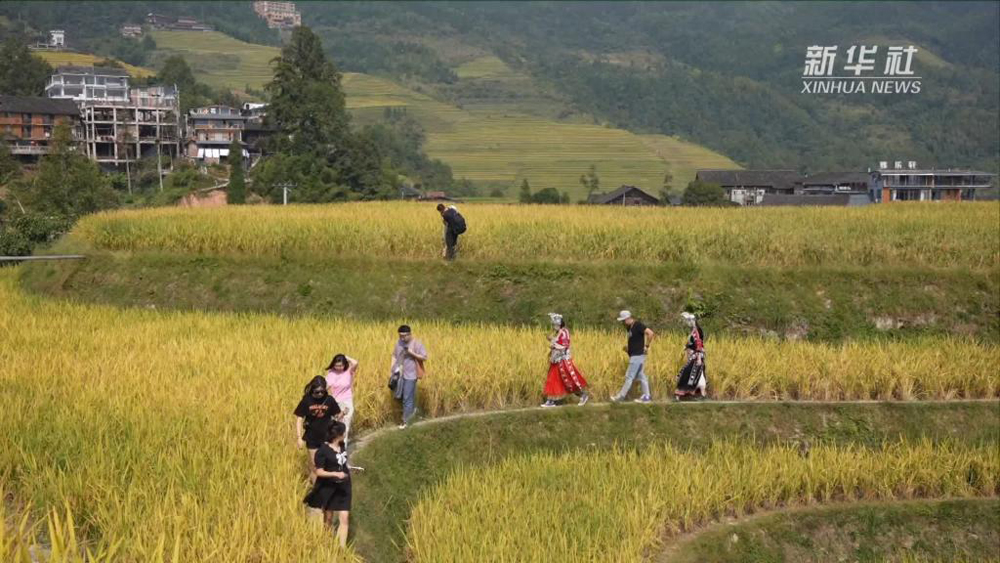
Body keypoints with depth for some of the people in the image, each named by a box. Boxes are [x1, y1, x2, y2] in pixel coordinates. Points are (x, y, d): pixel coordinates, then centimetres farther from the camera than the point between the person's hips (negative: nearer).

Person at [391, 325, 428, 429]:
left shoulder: (417, 344, -11)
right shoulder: (399, 342, 4)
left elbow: (424, 358, -11)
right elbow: (394, 355, 13)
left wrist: (413, 353, -23)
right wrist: (392, 367, 3)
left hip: (410, 375, -5)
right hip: (398, 373, 5)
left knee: (407, 398, -1)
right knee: (398, 396, 10)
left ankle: (405, 421, 10)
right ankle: (412, 407, 37)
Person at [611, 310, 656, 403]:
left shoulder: (638, 325, -16)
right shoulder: (630, 327, 13)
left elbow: (651, 333, -22)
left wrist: (646, 346, -17)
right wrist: (628, 347, 10)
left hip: (637, 355, -10)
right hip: (634, 355, 10)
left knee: (629, 376, -4)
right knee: (641, 376, 10)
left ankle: (621, 396, 1)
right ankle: (646, 396, 13)